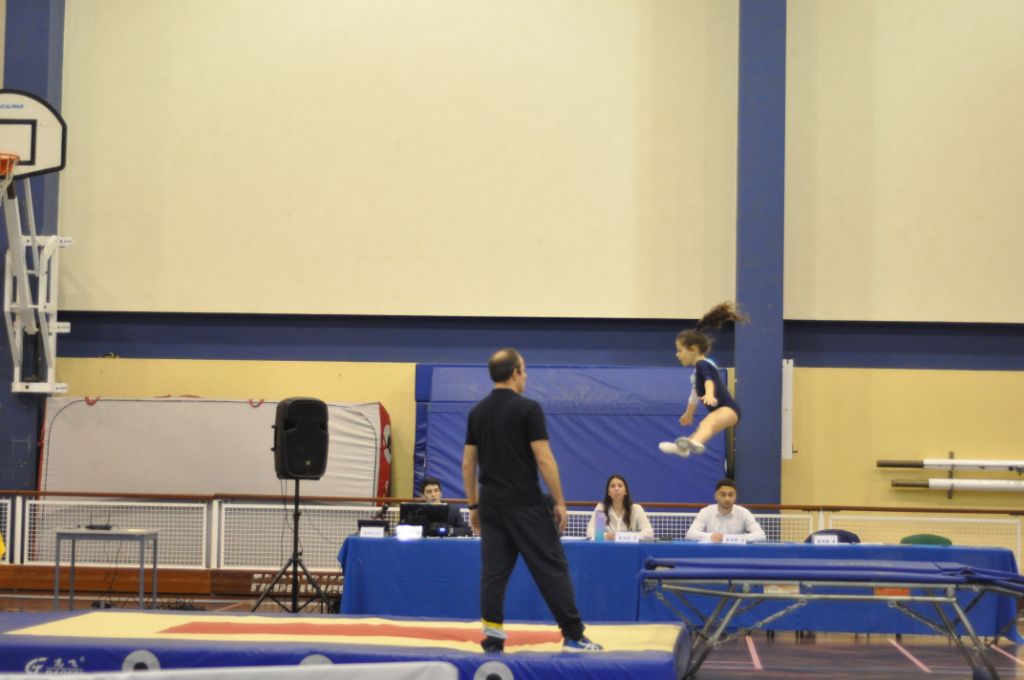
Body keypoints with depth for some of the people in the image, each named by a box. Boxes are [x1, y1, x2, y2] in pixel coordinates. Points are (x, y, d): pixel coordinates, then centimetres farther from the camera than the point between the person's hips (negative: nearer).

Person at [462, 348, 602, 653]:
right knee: (551, 568, 0)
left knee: (493, 572, 5)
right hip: (526, 505, -5)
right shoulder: (528, 408, -9)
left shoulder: (477, 412, 8)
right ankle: (573, 636, 3)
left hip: (491, 505, 5)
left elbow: (468, 463, 10)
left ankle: (492, 640, 3)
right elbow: (544, 459, -12)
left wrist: (473, 505, 17)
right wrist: (559, 501, -6)